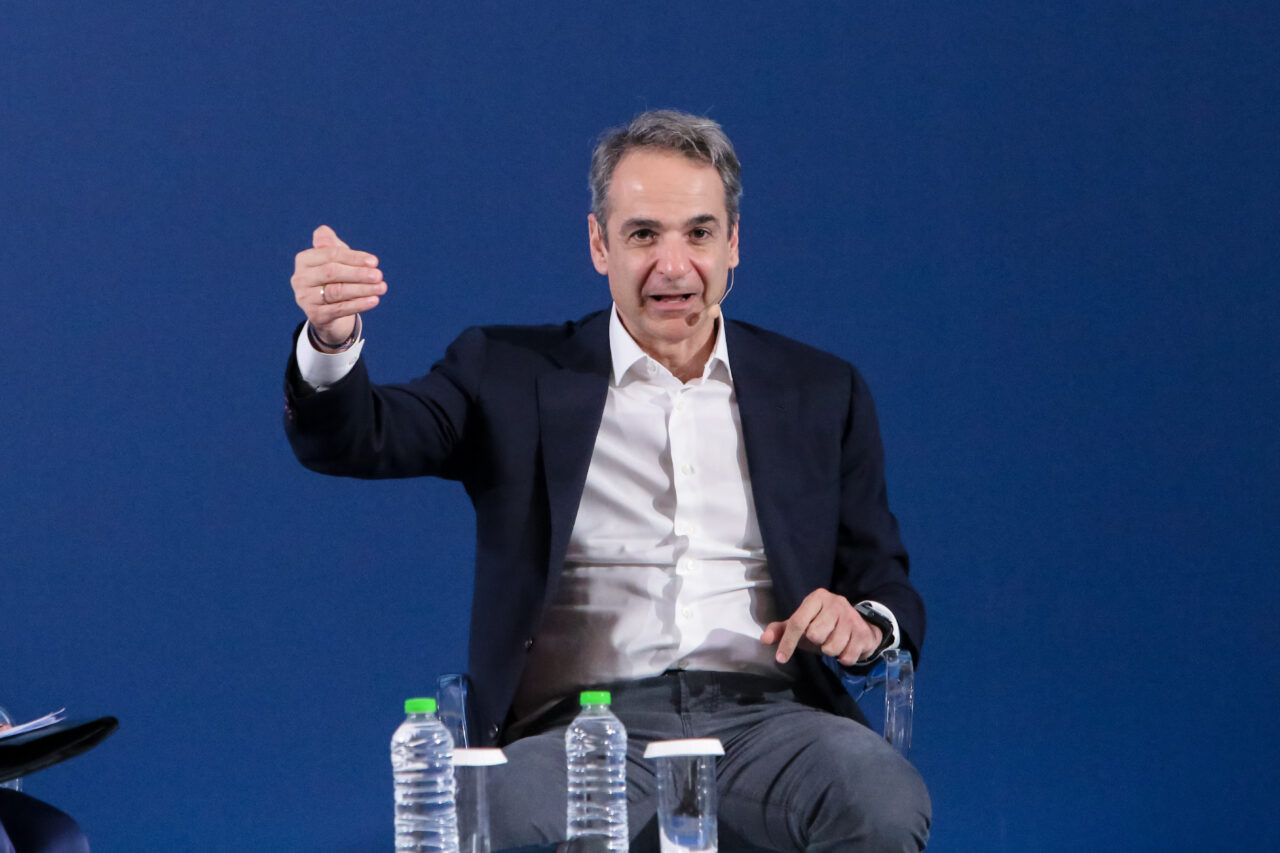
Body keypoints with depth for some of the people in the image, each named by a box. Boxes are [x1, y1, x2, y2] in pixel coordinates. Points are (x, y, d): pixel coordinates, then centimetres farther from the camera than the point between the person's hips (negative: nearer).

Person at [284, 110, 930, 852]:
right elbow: (349, 439, 0)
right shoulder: (514, 374, 13)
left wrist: (867, 623, -6)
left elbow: (888, 585, 20)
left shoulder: (821, 393, 18)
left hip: (763, 716, 2)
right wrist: (332, 341, -24)